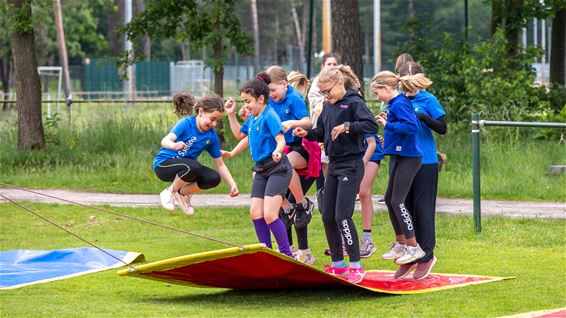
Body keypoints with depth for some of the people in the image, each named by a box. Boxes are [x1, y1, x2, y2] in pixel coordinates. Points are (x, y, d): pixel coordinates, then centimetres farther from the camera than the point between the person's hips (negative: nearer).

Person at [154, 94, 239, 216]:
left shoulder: (211, 136, -1)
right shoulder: (186, 123, -17)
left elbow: (220, 165, 6)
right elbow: (165, 140, -32)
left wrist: (232, 184, -5)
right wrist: (174, 145, -56)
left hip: (187, 166, 6)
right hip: (163, 164, -6)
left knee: (214, 178, -20)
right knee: (194, 166, -36)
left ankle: (182, 193, 5)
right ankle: (170, 191, -9)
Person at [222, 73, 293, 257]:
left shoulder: (270, 116, -15)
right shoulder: (252, 119, 12)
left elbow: (281, 139, -25)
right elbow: (247, 138, 31)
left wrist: (277, 152, -45)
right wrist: (232, 153, 35)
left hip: (277, 168, -9)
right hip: (261, 170, 9)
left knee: (269, 214, -18)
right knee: (255, 212, 3)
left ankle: (287, 255, -10)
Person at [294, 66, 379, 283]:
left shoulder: (354, 102, -11)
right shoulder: (328, 106, 13)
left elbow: (372, 126, -22)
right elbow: (321, 132, 18)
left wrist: (347, 126, -30)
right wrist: (307, 134, -1)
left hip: (351, 165, -8)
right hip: (334, 166, 8)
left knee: (342, 216, -12)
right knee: (327, 216, 8)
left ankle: (356, 265, -4)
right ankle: (338, 264, 19)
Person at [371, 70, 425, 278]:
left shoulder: (399, 104, -17)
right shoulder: (395, 104, 12)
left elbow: (412, 126, -27)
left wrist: (388, 125, -20)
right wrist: (387, 121, 7)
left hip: (408, 158, -11)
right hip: (398, 156, 11)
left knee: (397, 201, -10)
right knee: (390, 199, 14)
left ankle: (413, 247, -4)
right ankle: (401, 244, 25)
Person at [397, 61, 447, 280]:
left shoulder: (428, 100, -6)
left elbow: (442, 128, -10)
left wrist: (422, 116, -23)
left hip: (425, 162, -5)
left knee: (422, 209, -1)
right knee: (404, 207, 8)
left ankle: (426, 255, 8)